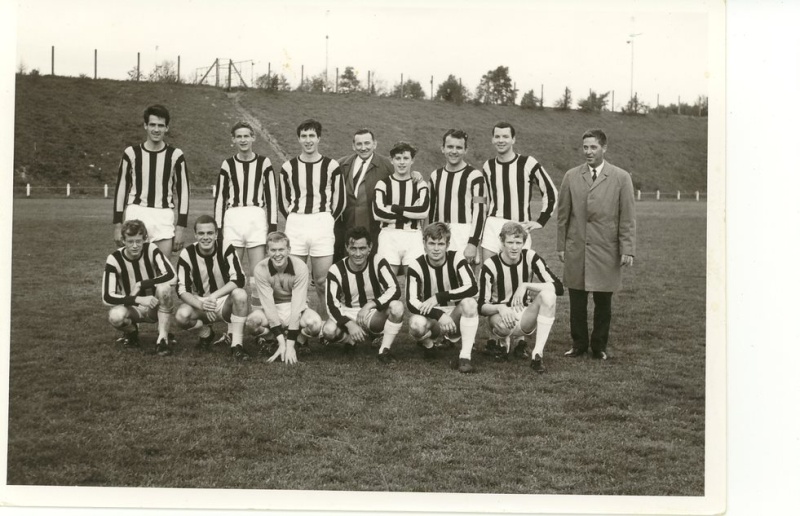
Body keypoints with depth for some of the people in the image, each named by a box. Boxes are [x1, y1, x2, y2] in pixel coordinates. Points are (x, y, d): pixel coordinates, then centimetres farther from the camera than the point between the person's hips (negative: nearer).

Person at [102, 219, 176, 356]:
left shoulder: (151, 249, -13)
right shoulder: (114, 259, -16)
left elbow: (170, 274, -28)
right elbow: (107, 298, -21)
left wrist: (141, 285, -28)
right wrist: (138, 300, -32)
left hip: (155, 306, 1)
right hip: (131, 307, 0)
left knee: (164, 287, -32)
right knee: (115, 316, -35)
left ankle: (163, 338, -21)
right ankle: (131, 332, 3)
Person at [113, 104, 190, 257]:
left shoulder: (175, 155, 3)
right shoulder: (132, 153, 4)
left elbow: (183, 191, 5)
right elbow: (121, 189, 9)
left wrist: (181, 227, 0)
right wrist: (118, 225, 5)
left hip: (164, 217, 0)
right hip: (136, 215, 0)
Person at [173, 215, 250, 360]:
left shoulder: (226, 249, -14)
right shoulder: (187, 254, -12)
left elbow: (238, 280, -23)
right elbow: (182, 291, -14)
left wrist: (214, 296, -33)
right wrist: (201, 305, -33)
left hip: (225, 302, -1)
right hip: (199, 303, 1)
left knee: (240, 294, -34)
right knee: (181, 316, -31)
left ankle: (236, 345, -24)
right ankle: (206, 332, 5)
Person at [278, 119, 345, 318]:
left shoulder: (331, 166, 1)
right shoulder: (288, 167, 6)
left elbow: (340, 201, 8)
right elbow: (284, 201, 14)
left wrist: (325, 221, 9)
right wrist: (296, 221, 10)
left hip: (322, 225, -2)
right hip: (295, 225, 2)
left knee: (322, 282, -2)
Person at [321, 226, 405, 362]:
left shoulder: (378, 263, -13)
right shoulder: (336, 270, -12)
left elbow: (395, 290, -23)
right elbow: (332, 304, -17)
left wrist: (370, 305, -34)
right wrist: (350, 324, -32)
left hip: (375, 315, 0)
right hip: (348, 315, 0)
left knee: (398, 307, -32)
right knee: (329, 330, -32)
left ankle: (384, 350, -15)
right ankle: (351, 340, 4)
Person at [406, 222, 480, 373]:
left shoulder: (456, 258, -11)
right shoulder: (416, 266, -12)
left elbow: (472, 288, -24)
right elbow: (411, 302, -20)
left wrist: (438, 297, -28)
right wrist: (439, 315, -34)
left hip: (455, 314, 1)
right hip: (429, 316, 0)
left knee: (469, 303, -32)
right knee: (416, 325, -35)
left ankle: (465, 356, -29)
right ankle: (427, 343, 3)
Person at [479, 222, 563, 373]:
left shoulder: (531, 257, -9)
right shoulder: (490, 265, -13)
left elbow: (558, 287, -16)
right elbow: (482, 306, -13)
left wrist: (526, 285, -26)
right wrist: (500, 308, -34)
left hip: (525, 320, 2)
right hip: (501, 315, -1)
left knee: (548, 295, -28)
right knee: (502, 324, -39)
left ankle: (537, 353, -26)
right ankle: (504, 340, 3)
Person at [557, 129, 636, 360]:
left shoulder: (621, 178, 1)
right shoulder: (571, 176, 7)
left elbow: (628, 218, -1)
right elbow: (563, 214, 10)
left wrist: (628, 250, -6)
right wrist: (561, 246, 7)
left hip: (606, 251, -1)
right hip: (576, 249, 2)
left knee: (603, 302, 5)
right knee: (577, 302, 5)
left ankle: (599, 346, 19)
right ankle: (578, 344, 19)